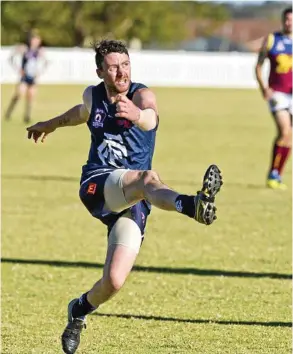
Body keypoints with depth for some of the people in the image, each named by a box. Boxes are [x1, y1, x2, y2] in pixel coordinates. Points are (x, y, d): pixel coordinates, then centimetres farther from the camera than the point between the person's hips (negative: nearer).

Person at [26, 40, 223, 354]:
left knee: (114, 282, -11)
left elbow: (150, 118, -34)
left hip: (132, 203, 0)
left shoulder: (142, 95, -7)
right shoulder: (93, 95, 6)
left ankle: (80, 310, 26)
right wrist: (51, 124, 50)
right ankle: (192, 205, -71)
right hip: (97, 186, 1)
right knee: (147, 178, -35)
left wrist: (139, 115, -59)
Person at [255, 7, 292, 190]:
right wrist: (263, 87, -7)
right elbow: (258, 66, 8)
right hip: (277, 92, -2)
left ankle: (278, 176, 19)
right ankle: (273, 174, -10)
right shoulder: (271, 40, 3)